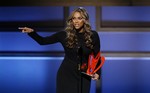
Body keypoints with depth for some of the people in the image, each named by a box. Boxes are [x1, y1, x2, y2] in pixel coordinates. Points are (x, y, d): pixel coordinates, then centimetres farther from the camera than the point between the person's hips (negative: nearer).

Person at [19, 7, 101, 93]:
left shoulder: (93, 35, -5)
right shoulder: (65, 34, -6)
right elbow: (42, 41, -2)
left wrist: (97, 72, -10)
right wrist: (32, 32, -19)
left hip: (83, 76, 1)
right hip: (66, 74, 0)